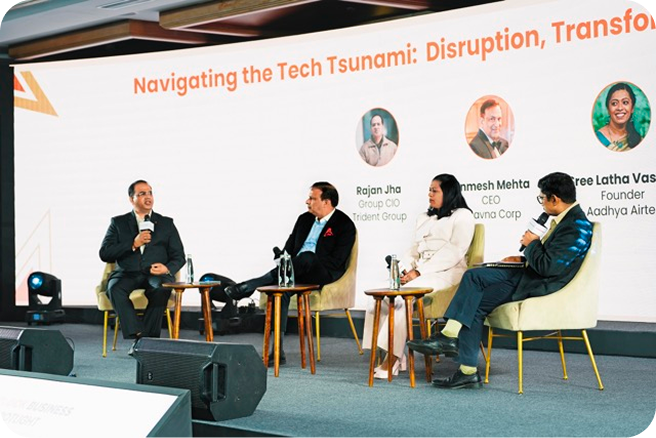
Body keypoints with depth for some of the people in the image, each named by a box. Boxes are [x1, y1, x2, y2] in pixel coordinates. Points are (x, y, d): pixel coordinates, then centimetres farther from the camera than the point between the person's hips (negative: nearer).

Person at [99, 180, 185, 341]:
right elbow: (104, 254, 4)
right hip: (127, 274, 0)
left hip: (156, 274, 0)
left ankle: (148, 338, -33)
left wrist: (167, 268, -11)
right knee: (115, 288, -34)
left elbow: (179, 256, 12)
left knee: (162, 288, -36)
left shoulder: (166, 223, 17)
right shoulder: (118, 223, 15)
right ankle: (136, 336, -40)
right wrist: (133, 244, -8)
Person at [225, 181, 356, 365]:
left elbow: (336, 261, -11)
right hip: (296, 269, 5)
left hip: (322, 273, -5)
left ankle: (246, 288, -40)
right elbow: (289, 248, 19)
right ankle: (278, 350, -33)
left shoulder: (344, 225, -1)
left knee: (307, 257, -39)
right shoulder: (304, 219, 19)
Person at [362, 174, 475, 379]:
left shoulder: (462, 216, 3)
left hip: (446, 272, -7)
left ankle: (393, 357, -30)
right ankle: (390, 355, -21)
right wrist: (405, 269, -1)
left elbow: (453, 252, -9)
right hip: (418, 273, 7)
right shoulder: (424, 218, 28)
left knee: (402, 297, -32)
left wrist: (419, 272, -16)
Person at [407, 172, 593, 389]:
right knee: (473, 276, -2)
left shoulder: (576, 227, -22)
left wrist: (531, 244, -10)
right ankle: (449, 335, -9)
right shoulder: (565, 218, 11)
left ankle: (468, 371, -2)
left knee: (475, 306, -9)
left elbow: (549, 267, -26)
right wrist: (524, 259, 12)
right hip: (528, 274, 10)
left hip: (539, 286, -10)